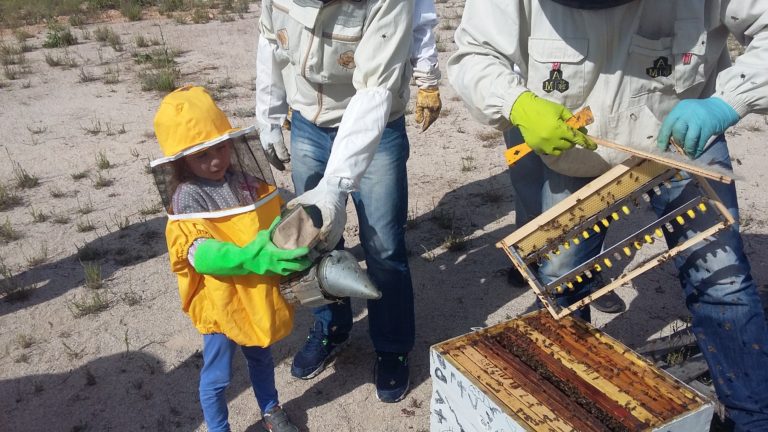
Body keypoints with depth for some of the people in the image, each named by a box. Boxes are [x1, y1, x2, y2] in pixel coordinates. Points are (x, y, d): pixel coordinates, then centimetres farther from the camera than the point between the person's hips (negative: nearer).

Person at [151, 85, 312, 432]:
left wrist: (296, 249, -18)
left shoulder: (249, 181, -5)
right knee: (217, 375, 14)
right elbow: (200, 254, -30)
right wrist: (251, 258, -43)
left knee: (260, 357, 28)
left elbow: (279, 220, 2)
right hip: (222, 303, -5)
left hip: (259, 295, 5)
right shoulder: (187, 198, -20)